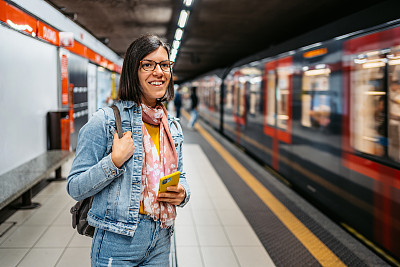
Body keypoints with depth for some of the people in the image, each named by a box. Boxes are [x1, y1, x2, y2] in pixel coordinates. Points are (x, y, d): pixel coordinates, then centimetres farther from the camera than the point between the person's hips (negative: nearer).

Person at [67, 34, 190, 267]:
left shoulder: (173, 127, 6)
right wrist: (115, 161, -23)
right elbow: (75, 188, -10)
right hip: (118, 242, -5)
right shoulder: (105, 121, -12)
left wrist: (182, 193, -4)